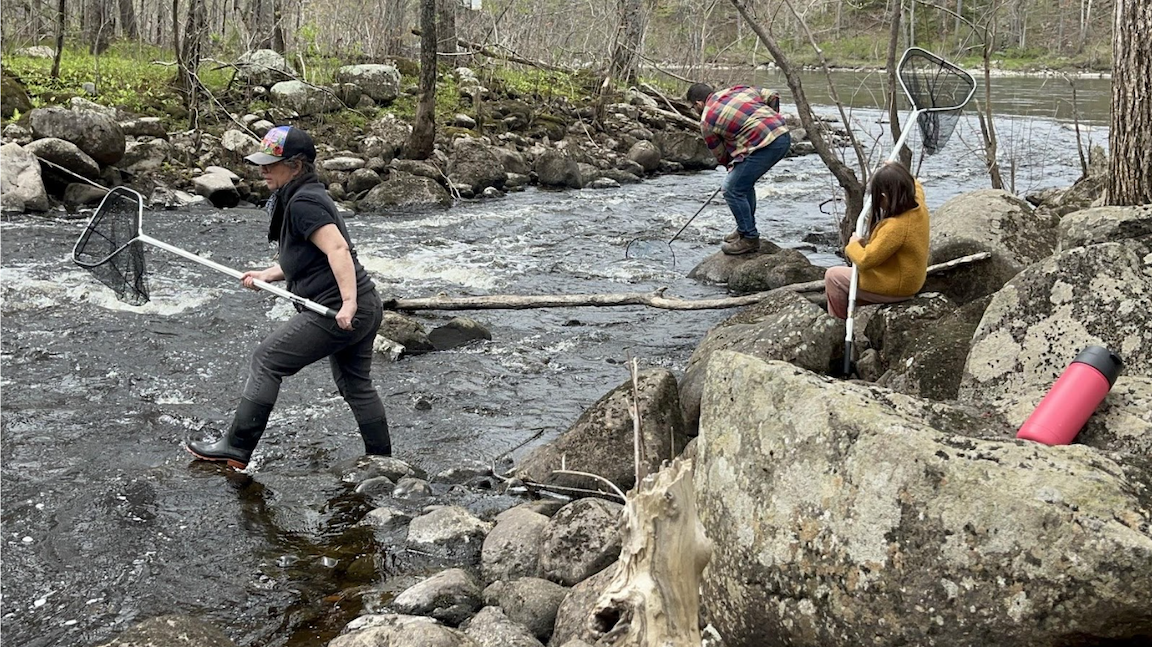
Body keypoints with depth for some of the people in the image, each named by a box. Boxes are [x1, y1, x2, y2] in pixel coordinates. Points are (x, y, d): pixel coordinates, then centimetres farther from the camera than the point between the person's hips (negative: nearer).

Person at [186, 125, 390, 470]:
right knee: (357, 385, 20)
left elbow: (338, 249, -26)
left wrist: (348, 303, -33)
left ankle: (236, 448, 4)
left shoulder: (303, 203, -14)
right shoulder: (308, 196, 18)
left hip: (335, 311, -10)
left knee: (267, 360, -1)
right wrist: (266, 275, 15)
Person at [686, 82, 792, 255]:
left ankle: (749, 238, 6)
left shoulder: (707, 120, 2)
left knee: (733, 190, -1)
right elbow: (772, 97, 18)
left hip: (764, 146, -9)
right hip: (784, 135, 9)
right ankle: (745, 229, 33)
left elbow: (720, 155, 12)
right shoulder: (736, 90, 19)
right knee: (744, 184, 23)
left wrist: (731, 168, 31)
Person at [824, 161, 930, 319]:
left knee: (832, 276, 5)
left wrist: (853, 245, -12)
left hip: (894, 288, -9)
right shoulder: (920, 207, -10)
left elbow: (865, 260, -30)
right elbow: (913, 185, 17)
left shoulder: (895, 227, -35)